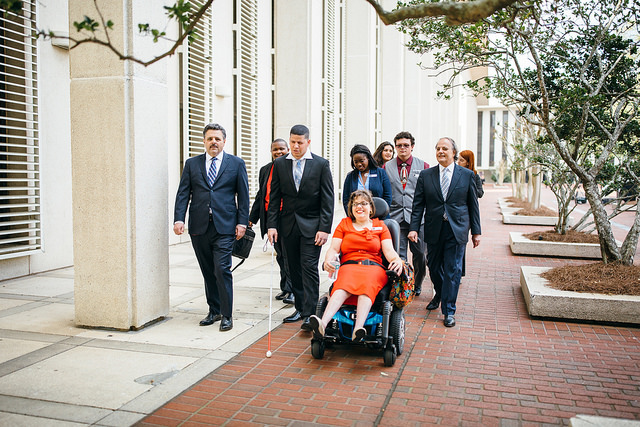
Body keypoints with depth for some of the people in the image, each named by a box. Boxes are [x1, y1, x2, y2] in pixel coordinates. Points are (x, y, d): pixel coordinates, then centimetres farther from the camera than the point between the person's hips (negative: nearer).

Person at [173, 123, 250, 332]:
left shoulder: (236, 164, 6)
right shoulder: (191, 164, 11)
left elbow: (243, 195, 5)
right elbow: (183, 193, 5)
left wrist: (242, 222, -3)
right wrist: (179, 219, -7)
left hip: (224, 226, -3)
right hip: (199, 227, 3)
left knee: (222, 269, -9)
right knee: (208, 272, 10)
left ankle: (226, 315, 1)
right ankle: (214, 311, 23)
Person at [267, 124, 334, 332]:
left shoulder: (321, 164, -2)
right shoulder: (280, 163, 5)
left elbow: (327, 199, -4)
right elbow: (274, 197, 6)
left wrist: (325, 228, -11)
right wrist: (272, 225, -2)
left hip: (311, 226, -3)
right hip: (288, 225, 4)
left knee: (309, 268, -7)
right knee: (294, 268, 10)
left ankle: (310, 314, -3)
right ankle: (300, 308, 22)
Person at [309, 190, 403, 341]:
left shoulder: (380, 226, 20)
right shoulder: (344, 224, 22)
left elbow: (389, 251, 8)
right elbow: (334, 249, 12)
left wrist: (397, 260, -16)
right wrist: (328, 260, -12)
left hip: (374, 267, 0)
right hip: (348, 266, 0)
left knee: (367, 286, -36)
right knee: (343, 287, -35)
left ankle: (358, 329, -56)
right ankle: (323, 324, -57)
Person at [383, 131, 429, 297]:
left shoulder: (423, 166, 7)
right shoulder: (386, 167, 9)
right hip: (395, 218, 0)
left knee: (419, 254, 7)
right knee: (398, 256, -1)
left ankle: (417, 285, 28)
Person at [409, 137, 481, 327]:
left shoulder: (467, 175, 3)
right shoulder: (425, 175, 4)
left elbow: (473, 204, 5)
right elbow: (418, 204, 2)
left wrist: (476, 231, 3)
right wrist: (414, 228, -8)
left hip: (457, 230, -2)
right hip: (434, 230, 2)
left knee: (453, 270, -1)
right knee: (434, 267, 13)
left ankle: (449, 311, 8)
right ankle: (439, 295, 42)